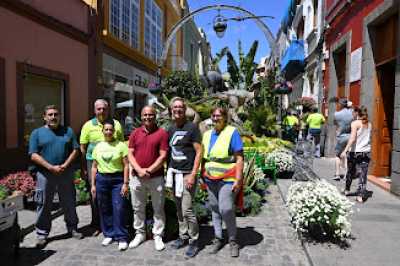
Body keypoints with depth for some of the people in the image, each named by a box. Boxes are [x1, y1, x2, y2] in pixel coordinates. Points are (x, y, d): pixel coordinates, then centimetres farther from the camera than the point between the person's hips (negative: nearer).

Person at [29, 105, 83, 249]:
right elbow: (34, 155, -5)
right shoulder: (37, 133, 2)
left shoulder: (68, 131, 8)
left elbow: (75, 150, 4)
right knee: (44, 205, 6)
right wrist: (51, 167, -14)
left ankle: (72, 229, 25)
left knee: (69, 203, 11)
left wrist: (65, 165, -10)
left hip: (66, 173, 2)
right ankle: (42, 234, 19)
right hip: (45, 174, -1)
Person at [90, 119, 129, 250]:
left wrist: (125, 183, -10)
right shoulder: (98, 146, 9)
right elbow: (94, 167, 12)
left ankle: (122, 237, 6)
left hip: (117, 179, -3)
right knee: (104, 209, 10)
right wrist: (93, 184, 9)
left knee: (119, 209, -5)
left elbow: (126, 165, -5)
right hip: (101, 179, 4)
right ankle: (108, 234, 26)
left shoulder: (121, 145, -3)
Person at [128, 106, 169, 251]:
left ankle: (158, 236, 22)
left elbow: (163, 156, -9)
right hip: (137, 177, 3)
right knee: (138, 208, 15)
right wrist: (139, 170, -12)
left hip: (156, 177, -3)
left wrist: (149, 170, -15)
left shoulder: (162, 133, -4)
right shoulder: (135, 133, 7)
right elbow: (130, 154, 3)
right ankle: (140, 233, 31)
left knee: (158, 208, 7)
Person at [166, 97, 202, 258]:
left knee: (187, 209, -6)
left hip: (187, 174, -6)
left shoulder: (192, 128, -6)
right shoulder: (170, 129, 12)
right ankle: (183, 236, 27)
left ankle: (194, 241, 10)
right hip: (173, 173, 6)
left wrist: (193, 175, -15)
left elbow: (199, 152, -9)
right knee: (179, 208, 13)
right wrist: (168, 171, 11)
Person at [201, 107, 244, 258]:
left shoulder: (232, 132, -6)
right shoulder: (207, 134, 12)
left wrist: (238, 179, -15)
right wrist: (202, 176, 13)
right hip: (210, 179, 6)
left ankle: (233, 241, 12)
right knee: (214, 209, 12)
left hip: (227, 179, -5)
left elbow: (239, 158, -9)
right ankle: (218, 239, 27)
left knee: (226, 210, -9)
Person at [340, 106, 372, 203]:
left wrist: (345, 150, -21)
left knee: (351, 172, 15)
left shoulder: (355, 123, -9)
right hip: (366, 152, 4)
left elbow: (352, 138, -18)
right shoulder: (369, 124, 9)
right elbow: (368, 137, 9)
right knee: (363, 174, 2)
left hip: (355, 151, -4)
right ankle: (361, 195, -2)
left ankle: (347, 190, 31)